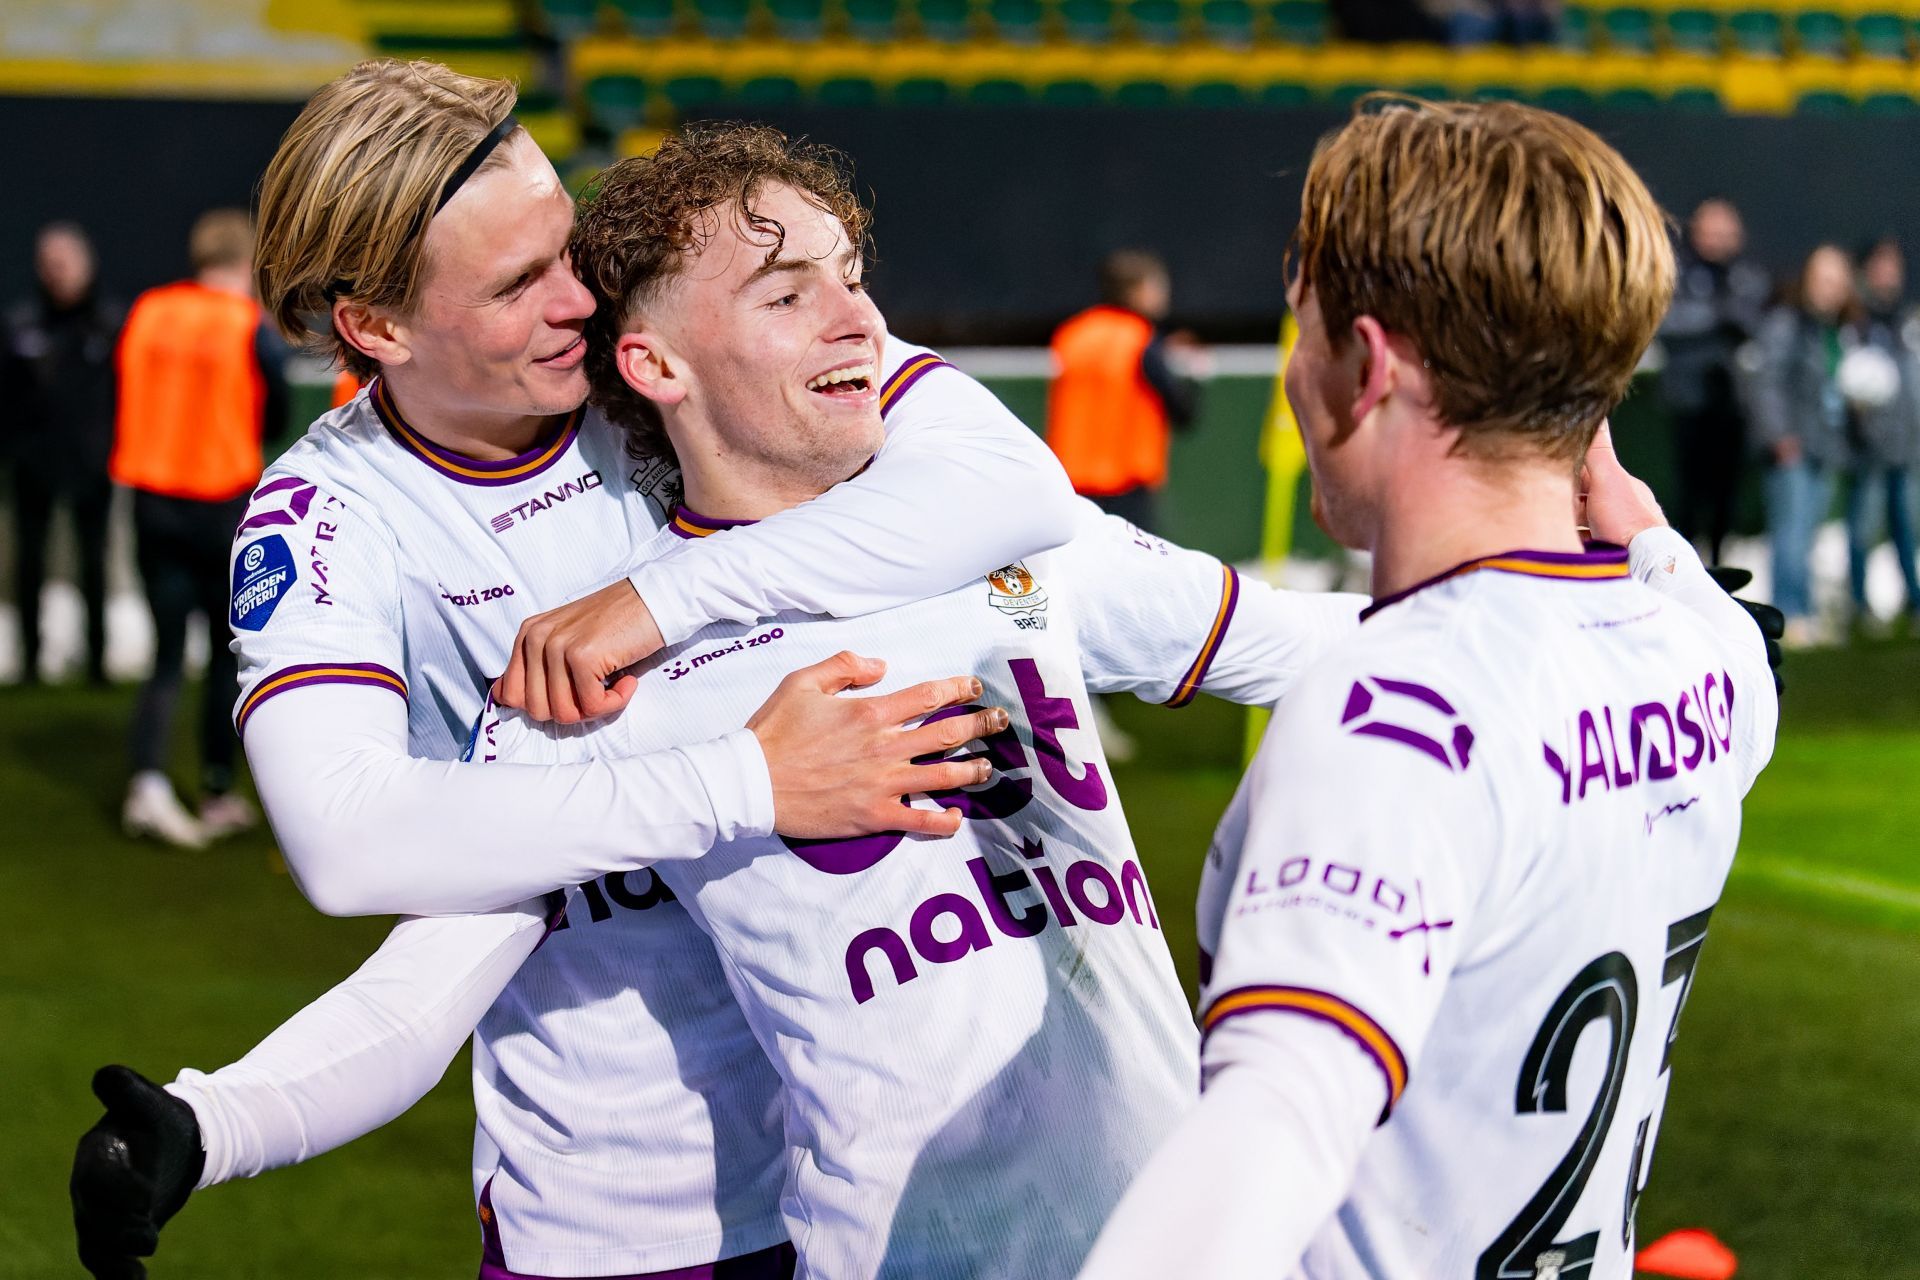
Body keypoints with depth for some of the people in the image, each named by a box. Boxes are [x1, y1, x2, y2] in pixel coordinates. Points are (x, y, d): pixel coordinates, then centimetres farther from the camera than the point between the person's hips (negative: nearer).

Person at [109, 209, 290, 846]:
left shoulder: (146, 311, 1)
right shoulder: (254, 330, -10)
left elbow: (127, 397, 8)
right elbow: (275, 419, -2)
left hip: (152, 501, 3)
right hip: (223, 506, -3)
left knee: (168, 655, 7)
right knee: (228, 654, 10)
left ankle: (149, 781, -12)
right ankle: (217, 795, 15)